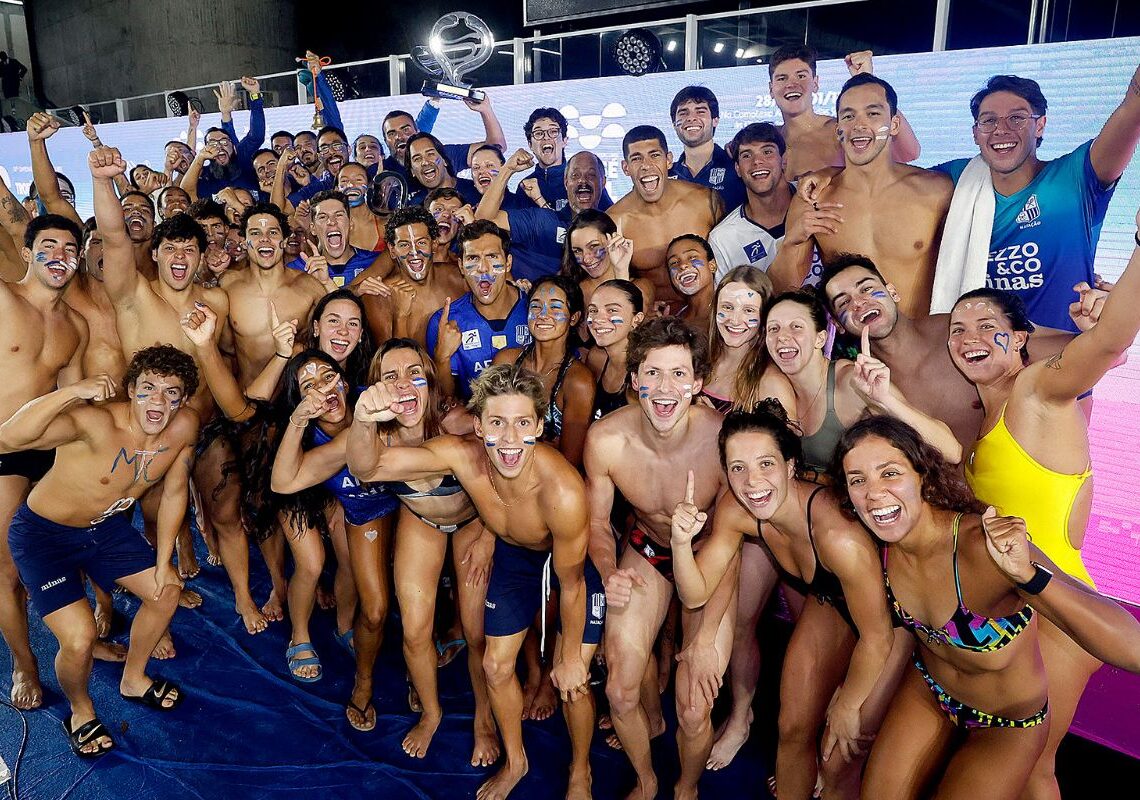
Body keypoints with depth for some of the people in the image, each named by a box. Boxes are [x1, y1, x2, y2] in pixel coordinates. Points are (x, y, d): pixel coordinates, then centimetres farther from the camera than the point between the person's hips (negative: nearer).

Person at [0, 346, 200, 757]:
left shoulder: (185, 426, -18)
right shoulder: (96, 422, -36)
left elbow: (174, 492, -3)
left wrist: (163, 562, 1)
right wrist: (73, 392, -58)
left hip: (105, 525, 6)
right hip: (43, 534, -6)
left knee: (165, 591, 13)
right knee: (79, 639, -15)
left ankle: (133, 679, 41)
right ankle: (80, 711, 21)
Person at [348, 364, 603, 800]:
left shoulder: (563, 491, -43)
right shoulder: (462, 456, -33)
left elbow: (571, 584, -27)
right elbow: (368, 468, -34)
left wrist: (571, 657, -12)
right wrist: (364, 420, -57)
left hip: (580, 557, -4)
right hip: (515, 553, 4)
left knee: (571, 680, -1)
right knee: (496, 666, 12)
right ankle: (515, 761, 41)